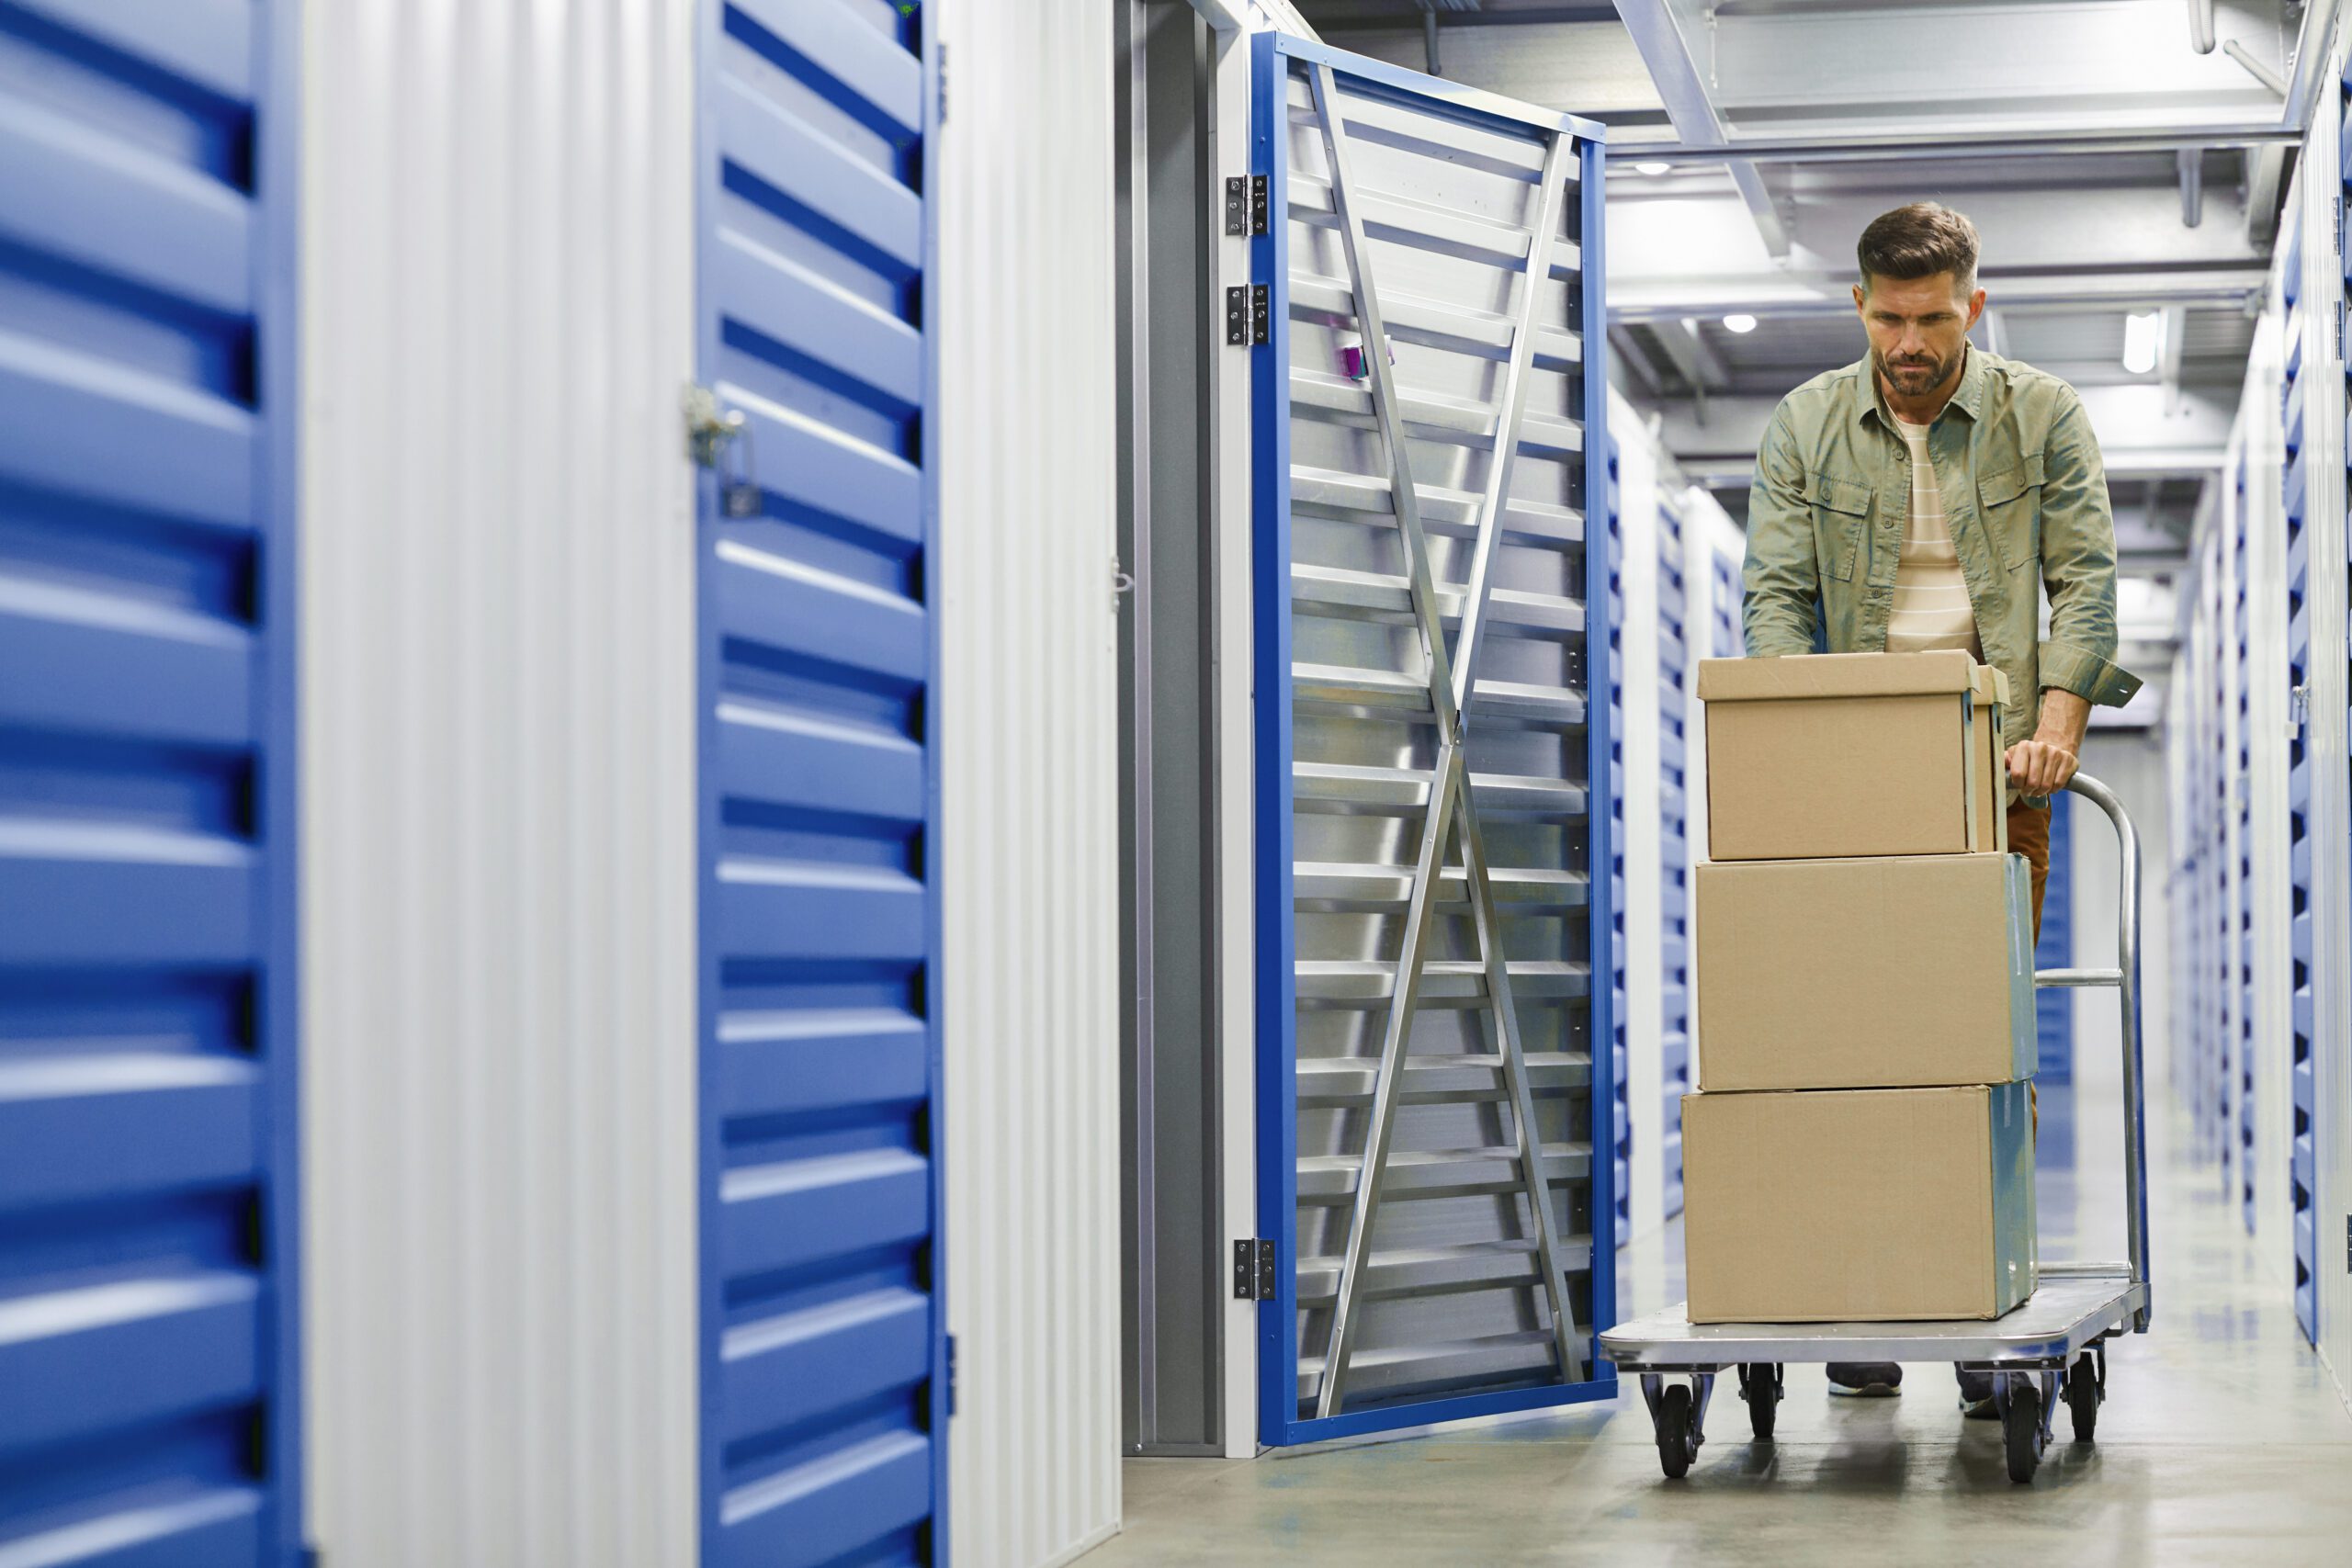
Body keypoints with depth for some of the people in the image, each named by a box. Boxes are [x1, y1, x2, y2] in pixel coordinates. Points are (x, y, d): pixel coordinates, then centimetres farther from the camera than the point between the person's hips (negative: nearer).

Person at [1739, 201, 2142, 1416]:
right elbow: (1776, 591, -1)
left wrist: (2057, 719, -18)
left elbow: (2085, 574, -4)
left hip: (1995, 762, -1)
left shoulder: (2042, 417, 1)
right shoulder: (1805, 428, 3)